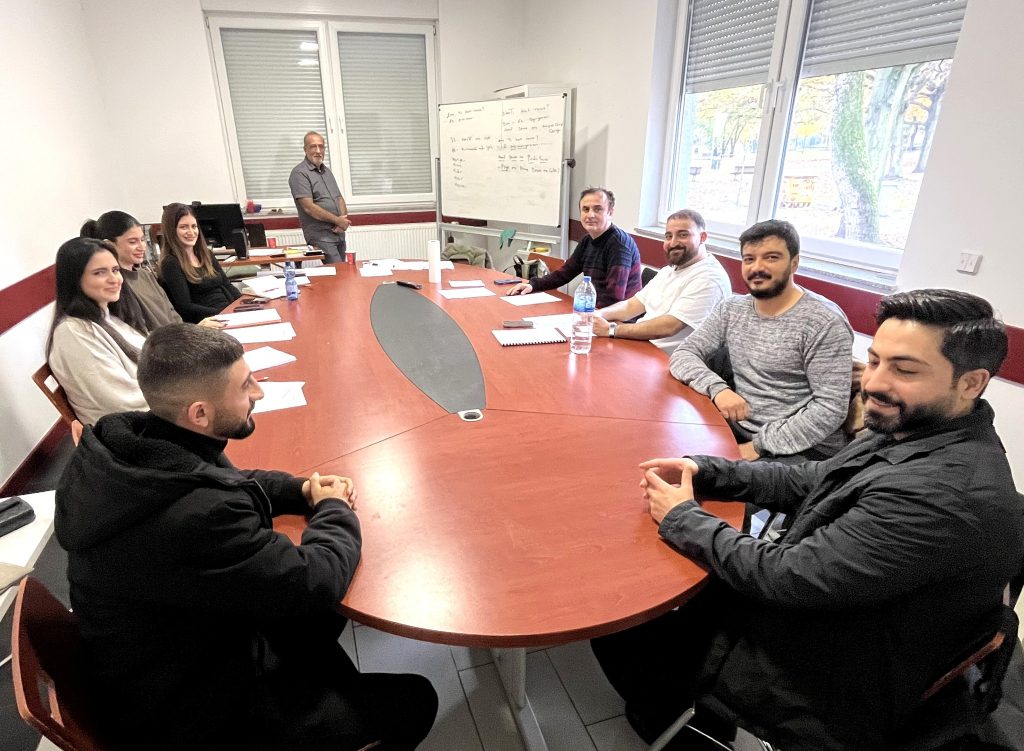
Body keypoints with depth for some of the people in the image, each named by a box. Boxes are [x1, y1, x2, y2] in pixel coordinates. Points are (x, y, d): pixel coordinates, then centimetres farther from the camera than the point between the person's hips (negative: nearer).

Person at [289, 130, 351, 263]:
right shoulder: (299, 173, -7)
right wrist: (337, 220, -11)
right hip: (321, 235, -8)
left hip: (339, 233, 8)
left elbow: (339, 198, 17)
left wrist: (343, 220, -3)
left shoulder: (326, 170, 18)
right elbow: (309, 207, -16)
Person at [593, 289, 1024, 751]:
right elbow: (807, 482, 7)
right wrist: (701, 471, -5)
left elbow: (787, 576, -30)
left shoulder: (946, 493, -33)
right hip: (806, 612, 8)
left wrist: (682, 518, -17)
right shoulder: (911, 434, -3)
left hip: (823, 693, -8)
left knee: (617, 628, 3)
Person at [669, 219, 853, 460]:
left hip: (803, 449, -6)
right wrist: (717, 388, -19)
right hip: (738, 431, 6)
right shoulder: (731, 309, 6)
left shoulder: (825, 322, -12)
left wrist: (760, 446, -20)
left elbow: (830, 408, -16)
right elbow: (683, 356, 0)